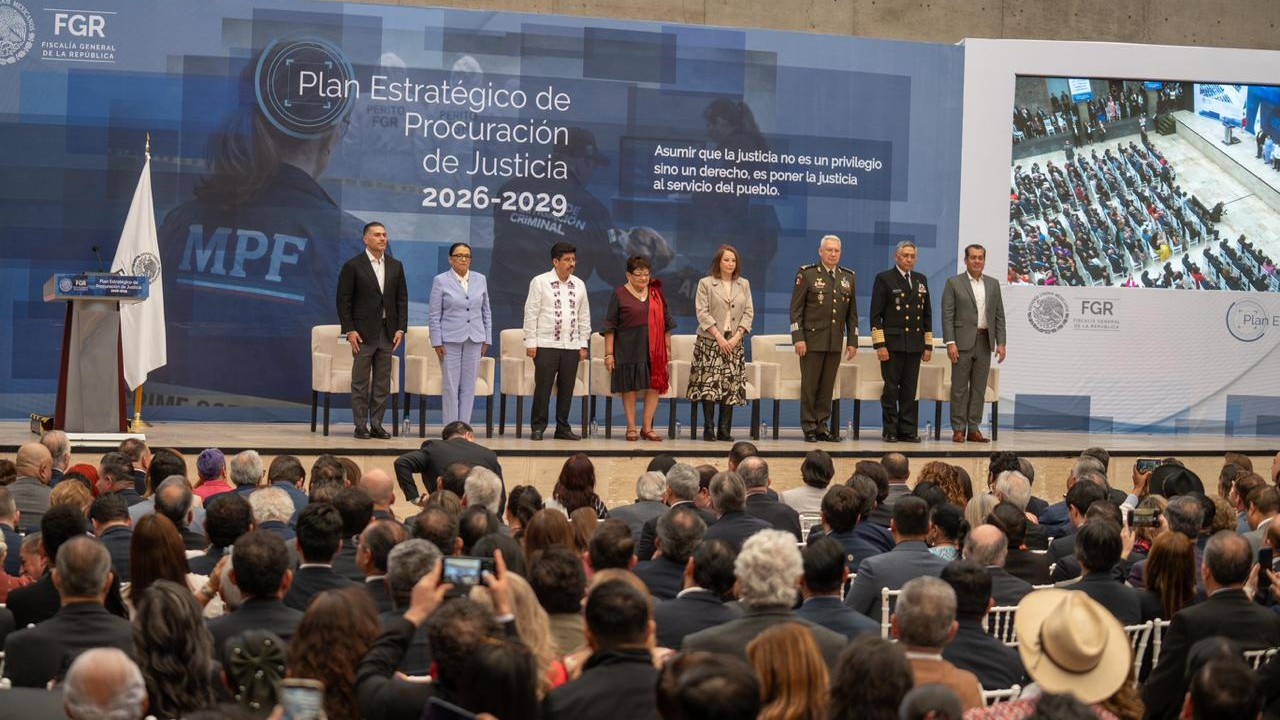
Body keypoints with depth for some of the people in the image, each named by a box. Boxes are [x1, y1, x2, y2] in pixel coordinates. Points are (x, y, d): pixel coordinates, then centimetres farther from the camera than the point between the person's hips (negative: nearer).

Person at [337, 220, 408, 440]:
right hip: (363, 332, -4)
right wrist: (349, 330, -10)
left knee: (383, 382, 5)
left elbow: (402, 299, 10)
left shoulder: (396, 266, 10)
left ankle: (376, 424, 11)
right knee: (360, 382, 0)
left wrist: (401, 329, 2)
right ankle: (361, 426, 4)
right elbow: (344, 301, -4)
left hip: (388, 331, 4)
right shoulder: (353, 266, -3)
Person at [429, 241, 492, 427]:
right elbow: (434, 315, 0)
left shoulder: (480, 280, 10)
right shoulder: (441, 281, 0)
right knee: (451, 387, -2)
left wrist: (487, 339, 9)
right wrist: (437, 342, -6)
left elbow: (486, 312, 14)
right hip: (450, 340, -3)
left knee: (469, 387, 3)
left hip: (474, 340, 3)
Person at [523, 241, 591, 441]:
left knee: (567, 388, 5)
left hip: (571, 346, 4)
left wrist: (583, 344, 11)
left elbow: (584, 316, 15)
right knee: (543, 387, -3)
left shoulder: (579, 285, 11)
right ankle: (538, 427, 5)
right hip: (546, 345, -4)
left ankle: (563, 427, 13)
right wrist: (530, 342, -7)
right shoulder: (540, 282, -1)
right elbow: (531, 313, -3)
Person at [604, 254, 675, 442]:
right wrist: (609, 354, -6)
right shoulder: (619, 295, 0)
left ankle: (647, 428, 7)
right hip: (629, 350, -3)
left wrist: (668, 347, 12)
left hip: (654, 350, 3)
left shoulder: (656, 294, 11)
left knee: (654, 387, -2)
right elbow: (610, 326, -1)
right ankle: (631, 428, 10)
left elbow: (667, 322, 16)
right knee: (630, 388, 0)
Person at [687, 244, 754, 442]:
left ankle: (724, 430, 1)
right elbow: (702, 312, -5)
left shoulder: (744, 285, 13)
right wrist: (719, 337, -13)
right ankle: (708, 429, -6)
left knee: (731, 386, -2)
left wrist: (737, 336, -6)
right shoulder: (706, 284, 2)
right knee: (709, 384, -9)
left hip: (734, 343, 3)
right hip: (710, 342, -3)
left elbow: (748, 313, 8)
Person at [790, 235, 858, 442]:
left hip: (836, 342, 4)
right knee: (809, 385, 1)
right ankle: (809, 428, 7)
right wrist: (798, 338, -12)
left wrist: (852, 341, 8)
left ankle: (821, 426, 12)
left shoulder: (848, 277, 11)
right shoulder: (807, 274, -2)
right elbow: (796, 309, -5)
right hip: (812, 340, -4)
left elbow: (852, 312, 14)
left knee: (827, 386, 6)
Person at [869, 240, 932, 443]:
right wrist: (879, 344, -12)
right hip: (892, 343, -4)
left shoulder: (921, 280, 15)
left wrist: (928, 345, 12)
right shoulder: (884, 279, 0)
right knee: (891, 389, -1)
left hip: (915, 345, 4)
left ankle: (908, 430, 9)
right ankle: (890, 431, 4)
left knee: (910, 390, 5)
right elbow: (875, 314, -5)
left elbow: (927, 314, 18)